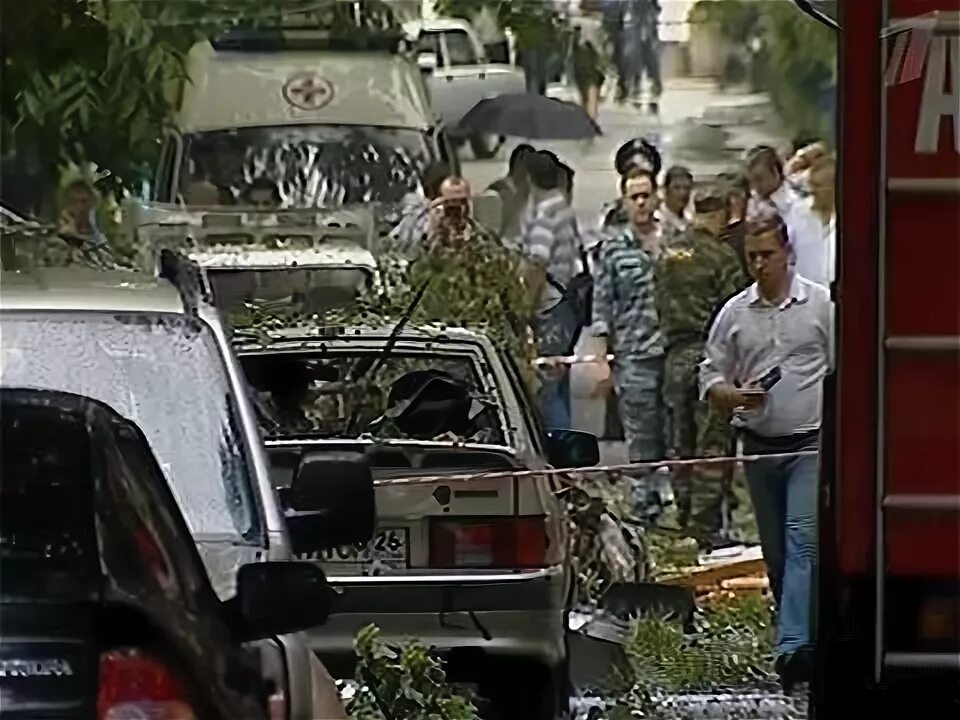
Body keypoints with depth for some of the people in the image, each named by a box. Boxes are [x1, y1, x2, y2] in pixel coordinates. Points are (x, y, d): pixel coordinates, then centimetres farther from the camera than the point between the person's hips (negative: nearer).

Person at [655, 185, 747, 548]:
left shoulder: (667, 253, 9)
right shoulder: (720, 256, -11)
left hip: (675, 355, 6)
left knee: (679, 446, 12)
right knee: (712, 446, -3)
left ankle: (686, 521, 18)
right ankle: (704, 528, -6)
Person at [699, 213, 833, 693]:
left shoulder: (821, 305, 1)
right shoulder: (734, 314, 9)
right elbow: (710, 379, 11)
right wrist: (735, 396, -11)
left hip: (812, 443, -4)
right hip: (760, 445, 4)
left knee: (803, 540, -19)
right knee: (776, 552, 10)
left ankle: (794, 646, -30)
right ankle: (803, 637, 23)